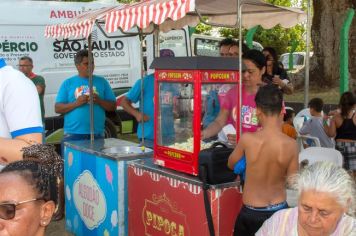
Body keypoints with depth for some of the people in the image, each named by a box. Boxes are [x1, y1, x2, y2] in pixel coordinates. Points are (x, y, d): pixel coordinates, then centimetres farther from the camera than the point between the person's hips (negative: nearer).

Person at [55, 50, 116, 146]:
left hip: (97, 134, 1)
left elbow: (113, 106, 8)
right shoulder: (67, 83, 7)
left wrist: (99, 101, -11)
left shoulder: (102, 82, 10)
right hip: (73, 134, -1)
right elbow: (57, 108, 2)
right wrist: (76, 103, -13)